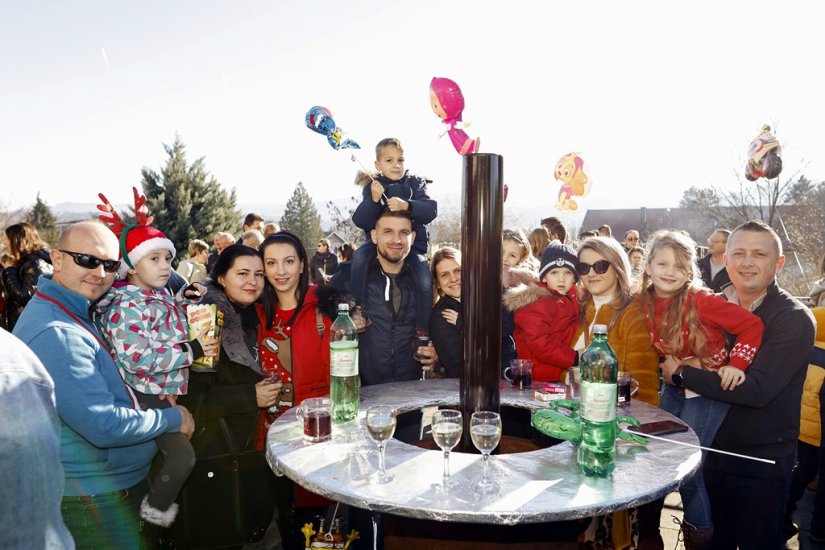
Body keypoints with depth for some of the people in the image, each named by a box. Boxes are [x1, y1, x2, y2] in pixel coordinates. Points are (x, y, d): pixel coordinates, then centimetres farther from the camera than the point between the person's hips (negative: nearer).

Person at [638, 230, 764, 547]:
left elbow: (752, 325, -21)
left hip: (709, 388, -6)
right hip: (674, 387, 6)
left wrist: (736, 364, -26)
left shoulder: (701, 300, -23)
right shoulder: (646, 302, -6)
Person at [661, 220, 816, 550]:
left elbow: (758, 389, -26)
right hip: (714, 451, 5)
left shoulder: (794, 319, -15)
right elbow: (683, 354, 10)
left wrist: (681, 374, -20)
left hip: (762, 462, -5)